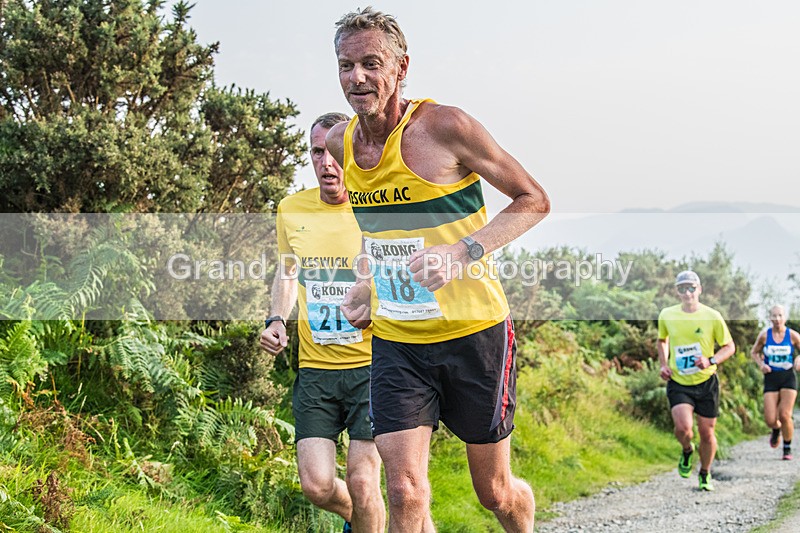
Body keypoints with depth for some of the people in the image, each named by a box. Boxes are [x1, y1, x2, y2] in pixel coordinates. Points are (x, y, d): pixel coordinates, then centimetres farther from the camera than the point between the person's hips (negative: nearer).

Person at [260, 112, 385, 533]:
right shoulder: (292, 210, 5)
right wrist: (276, 320, 7)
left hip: (372, 363, -3)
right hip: (315, 368, 3)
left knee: (361, 482, -11)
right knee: (316, 485, -5)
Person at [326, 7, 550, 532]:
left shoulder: (444, 125, -15)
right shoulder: (340, 142, 2)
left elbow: (535, 200, -9)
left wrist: (464, 252, -22)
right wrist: (367, 283, 9)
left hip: (473, 332, -3)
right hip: (395, 341, 4)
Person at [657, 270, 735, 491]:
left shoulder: (712, 317, -7)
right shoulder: (667, 315, 0)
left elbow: (729, 346, 1)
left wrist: (711, 361, -16)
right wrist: (663, 364, 5)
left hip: (706, 382, 0)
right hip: (678, 383, 0)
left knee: (707, 433, 6)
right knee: (683, 427, -22)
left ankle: (705, 474, 32)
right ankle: (687, 451, 14)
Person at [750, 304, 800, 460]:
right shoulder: (765, 335, -2)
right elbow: (754, 352, 12)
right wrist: (761, 364, -7)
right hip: (771, 378, 1)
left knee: (785, 415, -13)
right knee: (770, 420, -6)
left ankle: (787, 449, 9)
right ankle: (776, 430, 34)